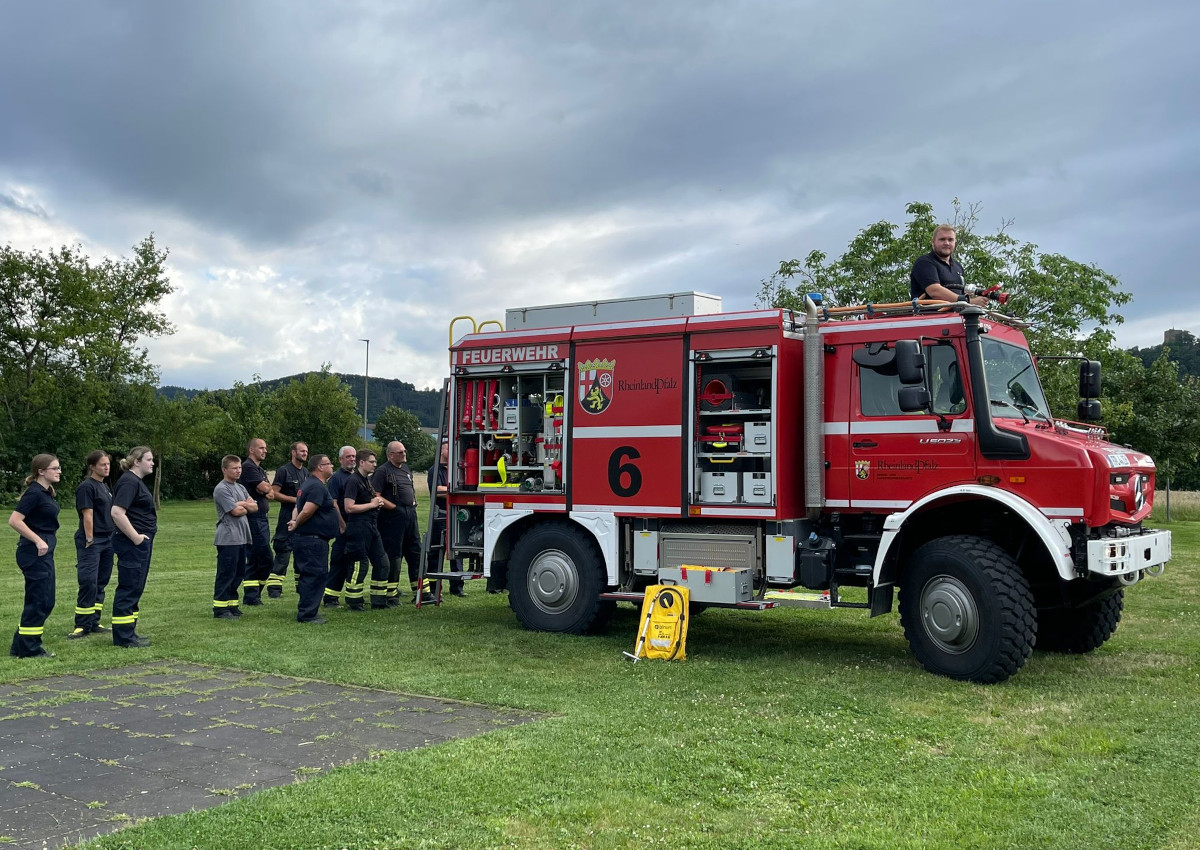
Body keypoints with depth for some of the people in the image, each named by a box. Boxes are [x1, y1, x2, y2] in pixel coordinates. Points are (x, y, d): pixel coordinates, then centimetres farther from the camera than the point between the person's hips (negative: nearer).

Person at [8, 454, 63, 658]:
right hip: (34, 552, -10)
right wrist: (38, 540, -22)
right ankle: (29, 649, 7)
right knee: (38, 601, -3)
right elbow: (14, 521, -23)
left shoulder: (46, 492, 12)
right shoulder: (34, 493, -16)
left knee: (46, 602, 13)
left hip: (44, 551, 10)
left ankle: (21, 646, 22)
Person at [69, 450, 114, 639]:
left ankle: (94, 623, 16)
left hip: (107, 539, 8)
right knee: (89, 583, -9)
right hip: (92, 541, -8)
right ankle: (82, 626, -4)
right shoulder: (87, 487, -10)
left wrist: (114, 538, 16)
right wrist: (89, 540, -17)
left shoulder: (105, 486, 15)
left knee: (101, 583, 10)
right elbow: (87, 515, -15)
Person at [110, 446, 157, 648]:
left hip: (141, 543, 10)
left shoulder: (137, 481, 17)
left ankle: (128, 632, 22)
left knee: (134, 589, 15)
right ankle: (123, 637, 0)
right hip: (132, 545, -10)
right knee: (129, 588, -5)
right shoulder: (129, 482, -15)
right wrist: (135, 537, -21)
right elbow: (117, 512, -25)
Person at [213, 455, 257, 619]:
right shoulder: (221, 489, -10)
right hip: (228, 538, -8)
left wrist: (243, 504, -7)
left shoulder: (240, 488, 17)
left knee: (238, 573, 12)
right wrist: (247, 506, 2)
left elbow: (255, 507, 10)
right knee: (226, 574, -6)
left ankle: (232, 604, 20)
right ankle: (220, 608, -1)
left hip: (241, 537, 8)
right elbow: (236, 511, -17)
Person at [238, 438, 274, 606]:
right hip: (253, 519, -10)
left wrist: (264, 490, -6)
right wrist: (266, 487, 4)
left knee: (254, 560, 11)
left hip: (261, 518, 10)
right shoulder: (248, 467, -10)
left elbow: (269, 494, 14)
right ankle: (252, 596, -3)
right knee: (265, 559, -9)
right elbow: (265, 488, -17)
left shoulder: (260, 470, 21)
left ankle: (252, 596, 15)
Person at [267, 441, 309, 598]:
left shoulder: (306, 472, 16)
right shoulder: (284, 470, -6)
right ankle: (274, 587, -6)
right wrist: (294, 499, -17)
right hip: (288, 518, -7)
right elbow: (274, 493, -13)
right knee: (283, 552, -9)